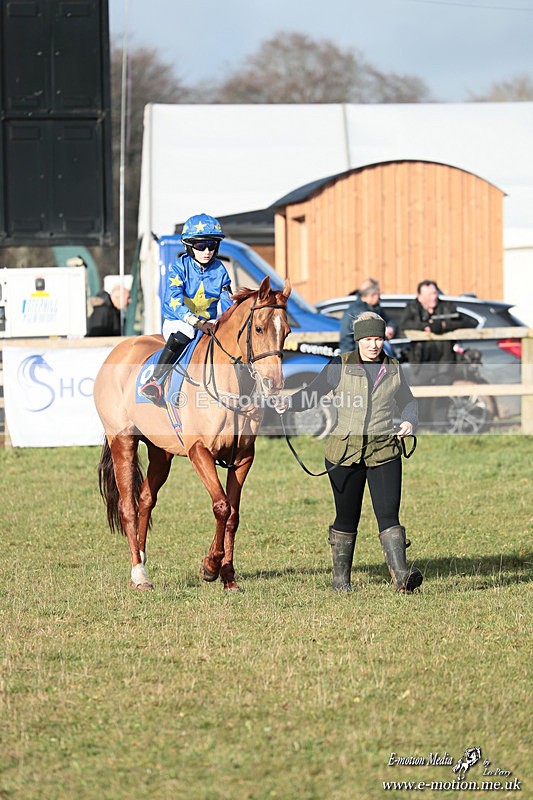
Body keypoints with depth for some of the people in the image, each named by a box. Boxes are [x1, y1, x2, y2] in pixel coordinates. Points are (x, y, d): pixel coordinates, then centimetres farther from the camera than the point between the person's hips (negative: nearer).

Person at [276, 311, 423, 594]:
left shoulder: (393, 369, 8)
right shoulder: (340, 366, 1)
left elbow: (408, 402, 18)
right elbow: (312, 393, 1)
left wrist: (409, 422, -2)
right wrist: (288, 403, -17)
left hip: (384, 452, 1)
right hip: (345, 452, -1)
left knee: (388, 515, -11)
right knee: (346, 518, 7)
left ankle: (401, 576, -19)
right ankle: (340, 578, 20)